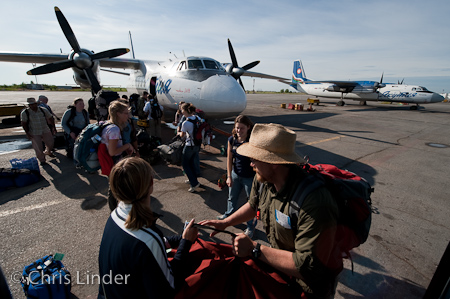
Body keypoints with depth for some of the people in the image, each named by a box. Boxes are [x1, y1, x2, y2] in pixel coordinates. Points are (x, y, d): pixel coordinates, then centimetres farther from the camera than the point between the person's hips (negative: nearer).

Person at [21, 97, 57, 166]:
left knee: (50, 143, 13)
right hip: (34, 134, -3)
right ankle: (42, 160, 17)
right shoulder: (25, 113, -7)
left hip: (46, 131, 3)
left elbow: (50, 118, 9)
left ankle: (48, 152, 45)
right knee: (38, 148, -1)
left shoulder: (43, 110, 0)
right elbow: (24, 123, -6)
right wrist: (27, 133, -11)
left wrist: (53, 128, 6)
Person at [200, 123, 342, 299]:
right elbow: (253, 205, 7)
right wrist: (224, 223, 2)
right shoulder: (262, 179, -16)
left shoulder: (314, 203, -40)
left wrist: (254, 250, -30)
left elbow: (306, 267, -34)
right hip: (279, 263, 6)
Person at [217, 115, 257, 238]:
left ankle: (251, 226, 36)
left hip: (250, 177, -5)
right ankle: (228, 215, 55)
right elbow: (229, 159, 1)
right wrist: (229, 176, 2)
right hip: (235, 174, 5)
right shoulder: (232, 140, -6)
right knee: (232, 197, 26)